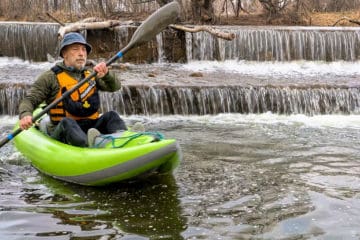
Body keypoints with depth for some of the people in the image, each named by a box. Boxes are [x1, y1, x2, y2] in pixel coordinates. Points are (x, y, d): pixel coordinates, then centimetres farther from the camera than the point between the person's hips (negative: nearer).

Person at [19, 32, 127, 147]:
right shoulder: (51, 77, 5)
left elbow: (115, 87, 9)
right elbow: (29, 100, 0)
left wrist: (106, 75, -14)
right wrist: (25, 115, -24)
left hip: (91, 128, 4)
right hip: (62, 133, -4)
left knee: (111, 116, -20)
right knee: (67, 123, -34)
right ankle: (90, 143, -64)